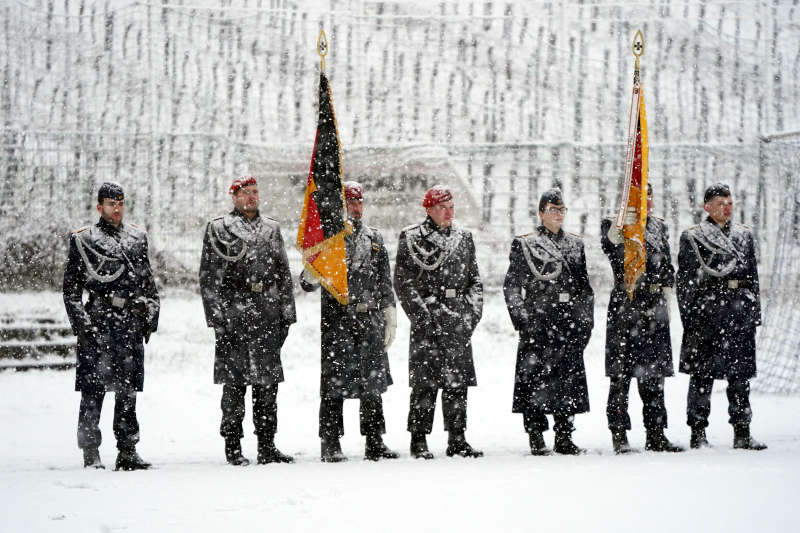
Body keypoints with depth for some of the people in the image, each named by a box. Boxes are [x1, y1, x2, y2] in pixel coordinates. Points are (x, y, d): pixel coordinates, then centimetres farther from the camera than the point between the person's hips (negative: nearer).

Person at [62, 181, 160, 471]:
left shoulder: (137, 237, 14)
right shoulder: (83, 240, 2)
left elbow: (148, 281, 20)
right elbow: (71, 288, 0)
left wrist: (150, 317, 11)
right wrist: (81, 326, -7)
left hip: (132, 323, 4)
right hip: (98, 323, -4)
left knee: (128, 391, 7)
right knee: (93, 391, -4)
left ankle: (128, 451, 11)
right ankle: (91, 453, 1)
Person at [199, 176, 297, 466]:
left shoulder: (271, 228, 14)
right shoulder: (218, 229, 0)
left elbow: (284, 275, 16)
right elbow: (209, 278, -4)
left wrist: (287, 314, 10)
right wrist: (217, 319, -11)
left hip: (268, 318, 4)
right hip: (234, 316, -4)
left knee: (268, 382, 5)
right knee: (234, 384, -1)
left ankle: (267, 446, 11)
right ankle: (233, 447, 5)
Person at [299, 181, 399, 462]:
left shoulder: (374, 238, 13)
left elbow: (385, 283, 16)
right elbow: (307, 282, -4)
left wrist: (390, 319, 11)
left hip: (370, 320, 4)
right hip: (337, 320, -4)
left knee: (373, 381, 7)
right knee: (335, 384, -3)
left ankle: (375, 443, 14)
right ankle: (331, 445, 3)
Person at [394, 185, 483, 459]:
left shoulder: (463, 237, 15)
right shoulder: (411, 238, 0)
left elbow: (474, 279, 18)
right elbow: (403, 282, -5)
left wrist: (473, 311, 4)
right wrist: (422, 315, -12)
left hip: (459, 322, 5)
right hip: (428, 320, -5)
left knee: (458, 382, 5)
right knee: (425, 382, -7)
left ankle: (457, 440, 11)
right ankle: (419, 440, -1)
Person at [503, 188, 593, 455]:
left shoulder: (576, 244, 15)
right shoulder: (524, 244, 3)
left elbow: (585, 286, 17)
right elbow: (511, 286, 0)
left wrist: (586, 321, 9)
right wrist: (522, 320, -9)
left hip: (570, 323, 4)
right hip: (537, 321, -4)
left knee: (568, 378, 3)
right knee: (535, 378, -5)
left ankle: (564, 438, 9)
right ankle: (536, 439, 0)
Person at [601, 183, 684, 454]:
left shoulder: (659, 227, 15)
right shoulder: (615, 226, -2)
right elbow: (609, 243, -26)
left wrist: (665, 304, 15)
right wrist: (622, 223, -46)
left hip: (654, 309, 5)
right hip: (625, 307, -5)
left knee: (654, 374, 8)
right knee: (621, 373, -6)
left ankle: (656, 435, 13)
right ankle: (619, 436, -4)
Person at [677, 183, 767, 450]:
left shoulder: (744, 235, 15)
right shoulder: (692, 237, 1)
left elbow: (753, 277, 18)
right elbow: (685, 281, -1)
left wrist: (755, 314, 12)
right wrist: (689, 317, -7)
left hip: (740, 315, 4)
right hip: (706, 313, -4)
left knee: (740, 374, 5)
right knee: (702, 374, -2)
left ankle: (742, 433, 10)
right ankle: (698, 433, 4)